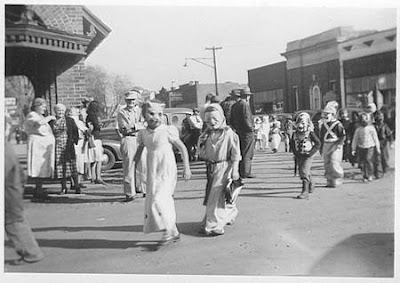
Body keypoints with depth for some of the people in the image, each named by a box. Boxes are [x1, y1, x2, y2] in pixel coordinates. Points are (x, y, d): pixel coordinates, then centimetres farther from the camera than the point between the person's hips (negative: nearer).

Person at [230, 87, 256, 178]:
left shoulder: (235, 105, 13)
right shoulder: (245, 104, -13)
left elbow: (231, 120, 16)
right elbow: (246, 119, -20)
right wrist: (251, 128, -11)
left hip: (238, 131, 8)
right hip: (247, 132, -8)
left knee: (240, 152, 14)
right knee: (247, 153, -4)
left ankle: (239, 171, 18)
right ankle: (245, 173, -3)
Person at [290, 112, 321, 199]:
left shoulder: (310, 133, -9)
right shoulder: (295, 134, 3)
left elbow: (318, 143, -6)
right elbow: (292, 144, 14)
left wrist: (310, 153, -14)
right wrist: (295, 153, -1)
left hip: (308, 156, -6)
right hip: (299, 156, 6)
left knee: (304, 172, -17)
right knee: (301, 172, 14)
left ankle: (305, 191, -14)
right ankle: (311, 185, 40)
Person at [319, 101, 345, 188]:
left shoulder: (338, 124, -8)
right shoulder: (323, 124, 11)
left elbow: (343, 136, -9)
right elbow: (321, 136, 18)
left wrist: (339, 144, -20)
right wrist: (321, 147, 17)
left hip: (335, 146, -7)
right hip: (326, 145, 7)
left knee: (335, 163, -10)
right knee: (327, 164, 8)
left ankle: (338, 180, 5)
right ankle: (329, 181, 17)